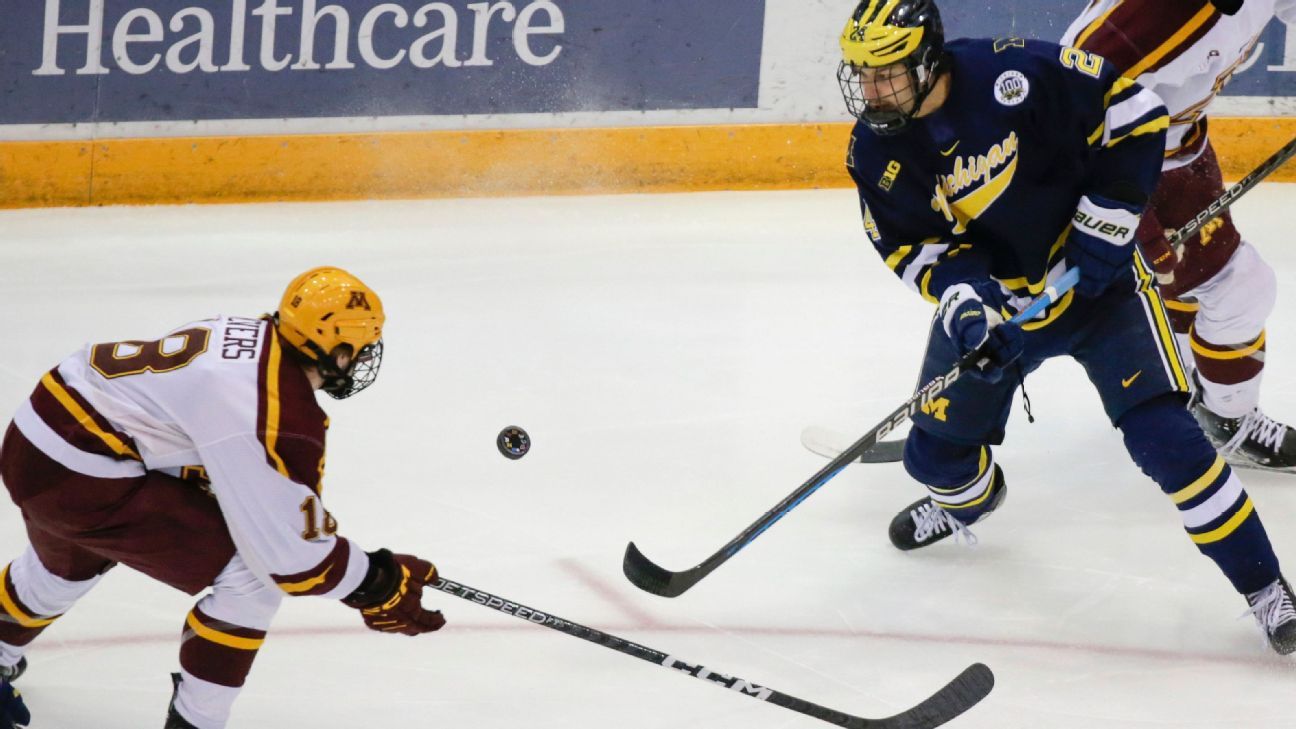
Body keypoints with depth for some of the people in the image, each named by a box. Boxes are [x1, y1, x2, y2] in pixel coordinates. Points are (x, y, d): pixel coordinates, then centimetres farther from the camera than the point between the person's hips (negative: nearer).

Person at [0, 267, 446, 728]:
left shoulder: (253, 337, 3)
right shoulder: (281, 417, -23)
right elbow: (289, 552, -20)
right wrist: (378, 585, -7)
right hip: (80, 480, -9)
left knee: (69, 563, 40)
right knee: (254, 572, -7)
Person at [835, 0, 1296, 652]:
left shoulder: (1012, 76, -28)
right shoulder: (876, 152, -11)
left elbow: (1130, 108, -20)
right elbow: (910, 241, -6)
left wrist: (1106, 218, -20)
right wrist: (961, 296, -25)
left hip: (1095, 275, -5)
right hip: (994, 296, 5)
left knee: (1161, 435, -18)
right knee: (936, 452, 10)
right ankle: (967, 499, 49)